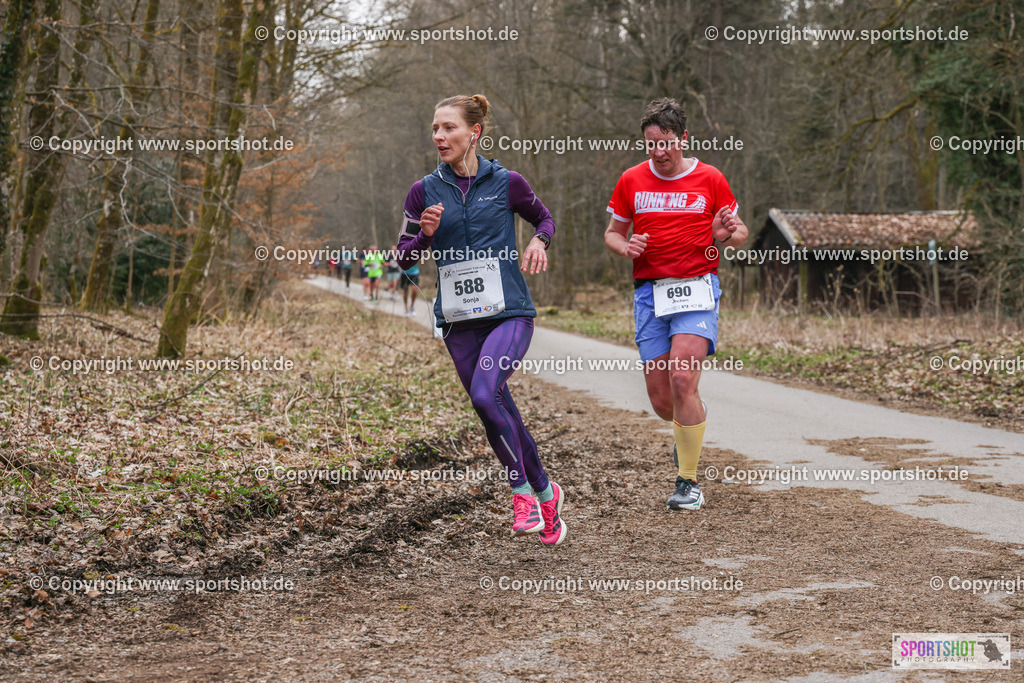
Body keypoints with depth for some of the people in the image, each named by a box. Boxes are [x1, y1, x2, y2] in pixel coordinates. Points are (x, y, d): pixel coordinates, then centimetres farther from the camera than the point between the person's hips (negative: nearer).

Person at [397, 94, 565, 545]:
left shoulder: (506, 182, -1)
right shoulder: (425, 191, 3)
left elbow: (544, 218, 16)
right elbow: (402, 258, 7)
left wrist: (538, 242, -5)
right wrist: (426, 235, -13)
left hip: (509, 313, -3)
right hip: (458, 320, 4)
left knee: (485, 394, -25)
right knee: (498, 413, 7)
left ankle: (522, 490, -7)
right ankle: (545, 494, 26)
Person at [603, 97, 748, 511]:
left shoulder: (710, 179, 4)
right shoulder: (631, 181, 8)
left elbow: (739, 232, 13)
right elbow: (612, 232, 18)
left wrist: (727, 235, -11)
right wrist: (625, 247, -5)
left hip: (697, 290, -3)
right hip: (649, 292, 3)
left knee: (683, 379, -20)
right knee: (660, 398, 0)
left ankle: (689, 481, -8)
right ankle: (686, 432, 38)